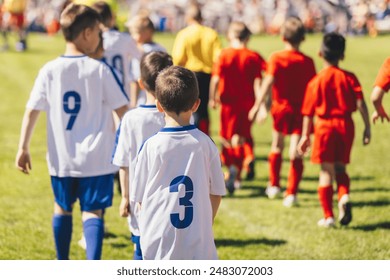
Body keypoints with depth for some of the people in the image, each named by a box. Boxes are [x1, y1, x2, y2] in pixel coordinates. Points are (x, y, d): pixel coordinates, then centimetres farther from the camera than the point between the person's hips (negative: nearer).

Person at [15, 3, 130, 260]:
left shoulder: (49, 71, -3)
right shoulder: (100, 70, -8)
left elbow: (32, 111, -4)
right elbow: (123, 110, -4)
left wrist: (23, 148, 2)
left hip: (62, 158, 2)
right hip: (97, 158, -2)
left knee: (62, 208, 20)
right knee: (92, 212, 1)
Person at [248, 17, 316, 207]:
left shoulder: (276, 58, -7)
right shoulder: (307, 62, -2)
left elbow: (268, 82, -17)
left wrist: (257, 105, -17)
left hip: (281, 107, 0)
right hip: (301, 110, 0)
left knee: (277, 146, 20)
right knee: (295, 153, -2)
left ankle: (274, 185, 30)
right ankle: (292, 193, -6)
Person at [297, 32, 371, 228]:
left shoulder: (316, 81, -5)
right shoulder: (349, 77, -1)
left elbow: (308, 112, -3)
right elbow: (361, 103, -7)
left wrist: (305, 135, 5)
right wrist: (367, 127, -2)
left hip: (325, 126, -2)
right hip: (346, 125, 2)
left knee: (326, 171, 3)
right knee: (340, 167, 17)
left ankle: (328, 216, 5)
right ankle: (344, 196, -11)